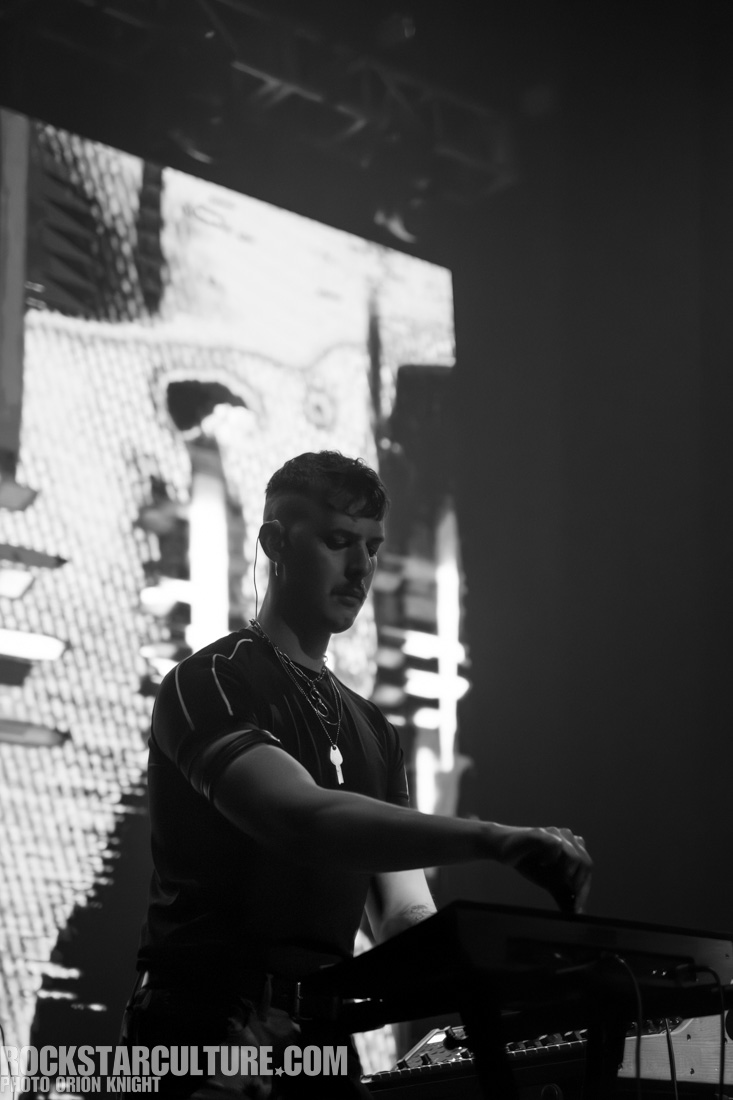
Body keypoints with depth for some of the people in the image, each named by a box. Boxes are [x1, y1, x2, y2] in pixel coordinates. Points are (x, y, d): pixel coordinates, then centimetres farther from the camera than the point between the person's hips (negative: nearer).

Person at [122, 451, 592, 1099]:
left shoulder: (372, 730, 18)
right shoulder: (210, 685, -6)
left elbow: (403, 918, 11)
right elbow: (303, 820, -25)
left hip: (324, 1043, 6)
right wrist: (493, 840, -33)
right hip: (213, 1038, -6)